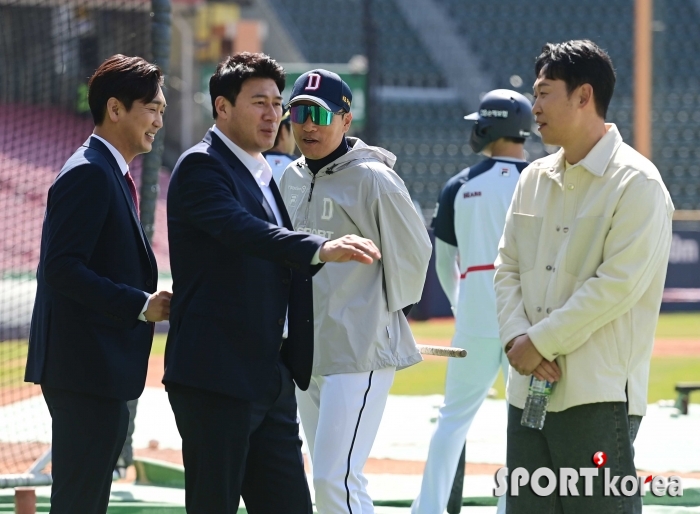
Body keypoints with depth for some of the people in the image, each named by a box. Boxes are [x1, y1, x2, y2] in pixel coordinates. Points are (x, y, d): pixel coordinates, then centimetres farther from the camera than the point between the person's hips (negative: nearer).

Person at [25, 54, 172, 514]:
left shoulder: (112, 175, 18)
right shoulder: (88, 174, -14)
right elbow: (62, 269, -22)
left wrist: (148, 301, 8)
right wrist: (140, 305, -19)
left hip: (102, 371, 10)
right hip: (85, 370, -10)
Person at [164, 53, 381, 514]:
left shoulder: (263, 176, 20)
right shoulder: (202, 167, -9)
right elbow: (243, 230, -28)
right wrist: (320, 249, -42)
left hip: (271, 379, 9)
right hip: (215, 375, -9)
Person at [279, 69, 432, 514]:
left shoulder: (372, 179, -12)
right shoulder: (292, 179, 11)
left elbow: (413, 250, -7)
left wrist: (388, 309, 0)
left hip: (359, 351, -8)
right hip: (305, 352, 8)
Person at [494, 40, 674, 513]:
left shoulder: (636, 184, -8)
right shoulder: (535, 180, 15)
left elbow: (618, 285, -16)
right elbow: (507, 268, 14)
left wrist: (541, 342, -14)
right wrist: (517, 338, -5)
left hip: (599, 393, -7)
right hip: (529, 387, 7)